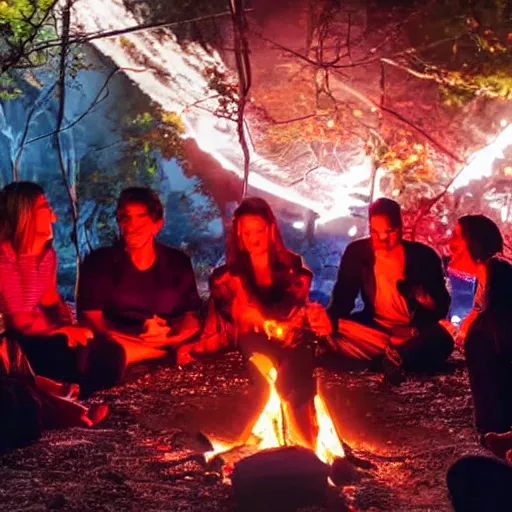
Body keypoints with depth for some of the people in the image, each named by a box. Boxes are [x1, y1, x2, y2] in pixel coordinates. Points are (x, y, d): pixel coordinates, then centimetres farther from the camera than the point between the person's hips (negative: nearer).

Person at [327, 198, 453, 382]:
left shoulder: (423, 255, -7)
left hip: (415, 334, -2)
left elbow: (442, 307, -5)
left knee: (442, 340, -35)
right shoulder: (357, 252, -2)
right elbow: (343, 297, -2)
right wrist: (328, 320, -24)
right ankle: (394, 356, -24)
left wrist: (422, 296, -27)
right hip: (373, 329, 3)